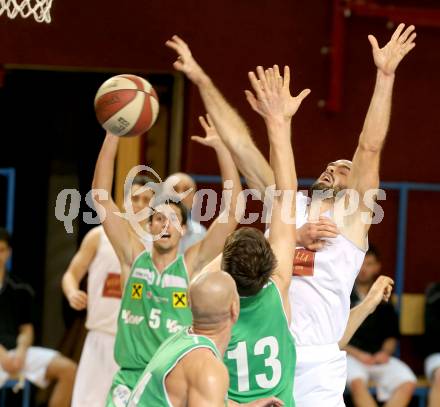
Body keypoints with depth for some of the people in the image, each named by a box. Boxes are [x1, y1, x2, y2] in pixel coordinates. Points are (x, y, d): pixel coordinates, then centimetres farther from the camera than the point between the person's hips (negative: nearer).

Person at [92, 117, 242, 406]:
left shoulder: (191, 265, 1)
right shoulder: (133, 257, 5)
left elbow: (232, 211, -5)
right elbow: (101, 197, 2)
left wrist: (220, 146, -9)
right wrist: (113, 135, -5)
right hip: (130, 379, 1)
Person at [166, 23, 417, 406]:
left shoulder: (350, 214, 6)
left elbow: (370, 148, -5)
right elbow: (239, 142, 15)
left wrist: (385, 75, -13)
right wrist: (202, 80, 13)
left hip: (317, 364, -3)